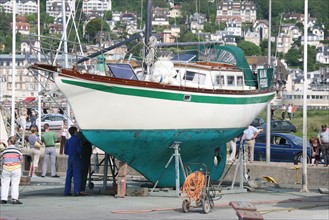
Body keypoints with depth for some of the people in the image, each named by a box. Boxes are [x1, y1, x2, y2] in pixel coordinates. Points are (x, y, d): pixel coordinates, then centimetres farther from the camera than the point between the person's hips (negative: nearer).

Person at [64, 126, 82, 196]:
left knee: (69, 175, 9)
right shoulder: (77, 140, -11)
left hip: (70, 159, 6)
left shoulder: (68, 141, 7)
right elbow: (79, 150, -16)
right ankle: (76, 191, -8)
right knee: (76, 175, -4)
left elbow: (65, 151, 8)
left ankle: (67, 191, 9)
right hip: (76, 159, -6)